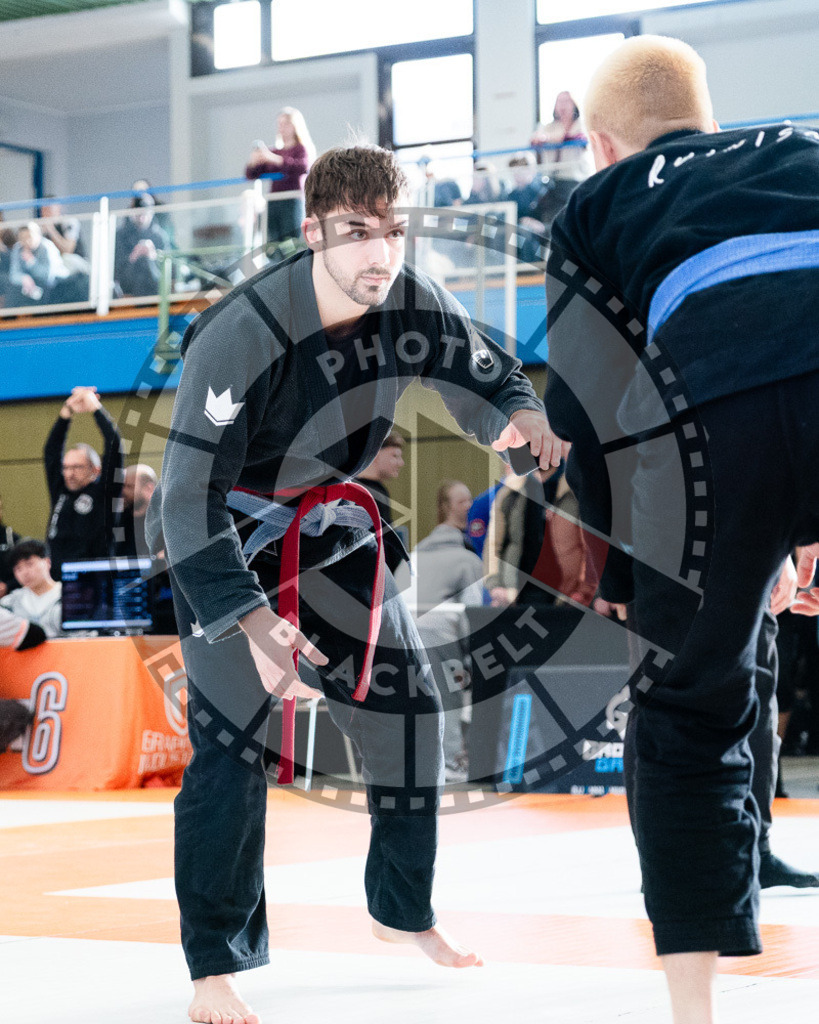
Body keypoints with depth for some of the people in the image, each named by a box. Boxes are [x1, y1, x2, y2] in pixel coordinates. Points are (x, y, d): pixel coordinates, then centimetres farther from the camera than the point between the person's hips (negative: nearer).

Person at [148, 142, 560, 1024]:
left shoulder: (414, 305, -16)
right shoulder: (243, 335, -34)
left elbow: (487, 378, 0)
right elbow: (188, 497, -34)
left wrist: (520, 416, -26)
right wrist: (251, 620, -45)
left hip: (329, 528, 6)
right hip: (222, 538, -6)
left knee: (405, 709, 10)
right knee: (233, 738, -17)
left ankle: (402, 910, 32)